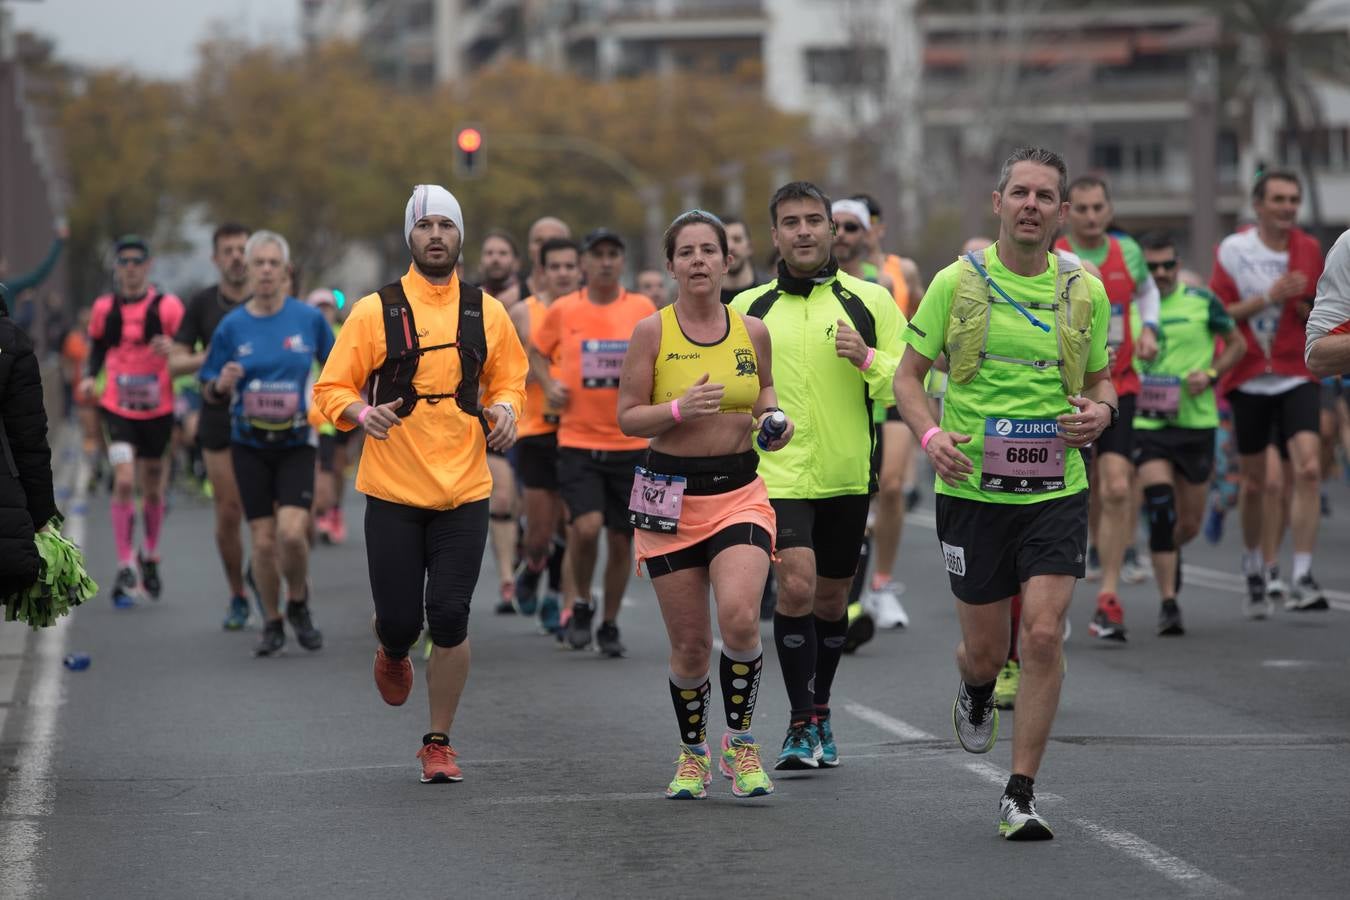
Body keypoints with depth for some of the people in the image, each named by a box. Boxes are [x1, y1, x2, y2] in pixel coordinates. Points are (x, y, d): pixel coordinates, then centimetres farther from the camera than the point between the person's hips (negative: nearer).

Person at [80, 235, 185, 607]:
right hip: (117, 407, 0)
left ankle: (150, 556, 35)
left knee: (152, 488, 11)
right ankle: (125, 569, -11)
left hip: (158, 409, 0)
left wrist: (172, 350, -24)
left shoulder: (167, 306, -5)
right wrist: (91, 376, -1)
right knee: (124, 481, -15)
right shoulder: (104, 308, 2)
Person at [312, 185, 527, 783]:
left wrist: (505, 408, -2)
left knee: (450, 617, -6)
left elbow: (508, 378, 20)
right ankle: (392, 654, 40)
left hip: (464, 491, 1)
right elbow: (331, 390, 0)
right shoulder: (374, 311, -1)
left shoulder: (487, 313, 7)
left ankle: (439, 742, 10)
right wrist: (361, 412, -21)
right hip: (393, 491, -1)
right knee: (399, 618, 0)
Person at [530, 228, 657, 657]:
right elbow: (536, 351, 17)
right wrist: (548, 384, -1)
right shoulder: (563, 310, 1)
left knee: (621, 539, 5)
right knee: (587, 526, -19)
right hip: (577, 441, -1)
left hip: (630, 443, 1)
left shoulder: (643, 309, 1)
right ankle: (580, 603, 8)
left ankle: (610, 624, 23)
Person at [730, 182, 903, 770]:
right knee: (796, 586, -18)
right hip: (778, 474, -1)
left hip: (847, 476, 1)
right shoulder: (748, 308, 5)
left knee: (831, 598, 13)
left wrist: (867, 358, -15)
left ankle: (819, 713, 32)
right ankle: (801, 724, -9)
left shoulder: (870, 301, 2)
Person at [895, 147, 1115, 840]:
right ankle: (975, 692, 46)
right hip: (971, 491, -1)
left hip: (1055, 491, 1)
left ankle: (1020, 795, -2)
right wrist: (930, 434, -14)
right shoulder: (956, 283, -1)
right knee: (985, 648, 6)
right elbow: (908, 374, 5)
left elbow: (1099, 380, 18)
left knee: (1043, 636, -12)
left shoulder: (1086, 292, 5)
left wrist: (1100, 410, -6)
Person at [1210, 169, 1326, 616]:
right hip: (1248, 378, -1)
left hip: (1296, 376, 1)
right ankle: (1255, 571, 30)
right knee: (1254, 481, 8)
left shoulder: (1309, 249, 5)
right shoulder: (1232, 249, -1)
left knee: (1308, 469, -18)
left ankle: (1302, 579, -18)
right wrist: (1267, 299, -16)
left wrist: (1306, 307, -10)